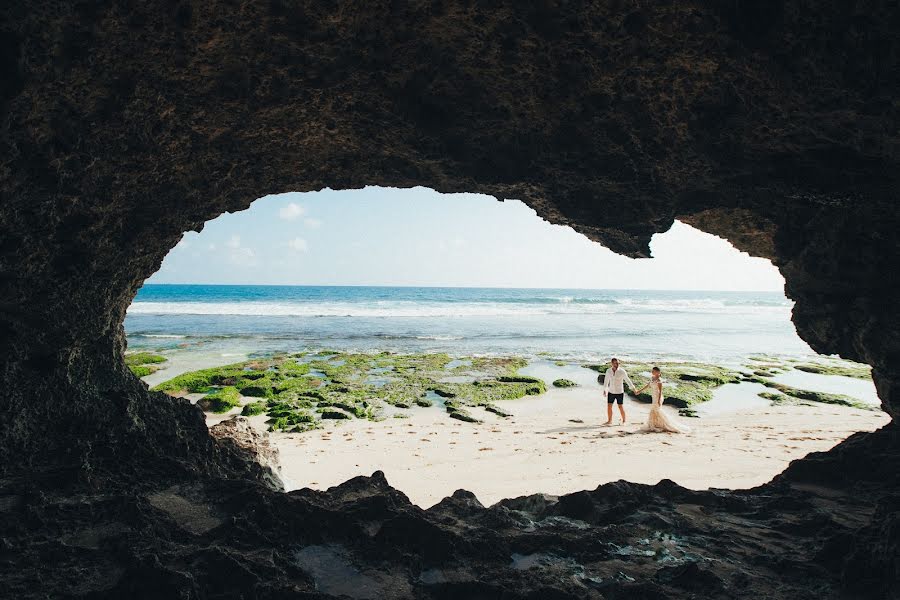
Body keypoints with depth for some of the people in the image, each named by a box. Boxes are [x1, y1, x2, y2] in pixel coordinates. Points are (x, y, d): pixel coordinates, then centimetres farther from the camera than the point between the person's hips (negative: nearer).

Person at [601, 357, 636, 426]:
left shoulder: (622, 371, -15)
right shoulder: (608, 371, -5)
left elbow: (627, 380, -8)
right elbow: (606, 381, 9)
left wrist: (633, 388, -9)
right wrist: (604, 390, 14)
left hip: (620, 392, -3)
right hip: (611, 392, 3)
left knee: (621, 407, 2)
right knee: (609, 406, 2)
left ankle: (624, 421, 21)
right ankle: (609, 421, 14)